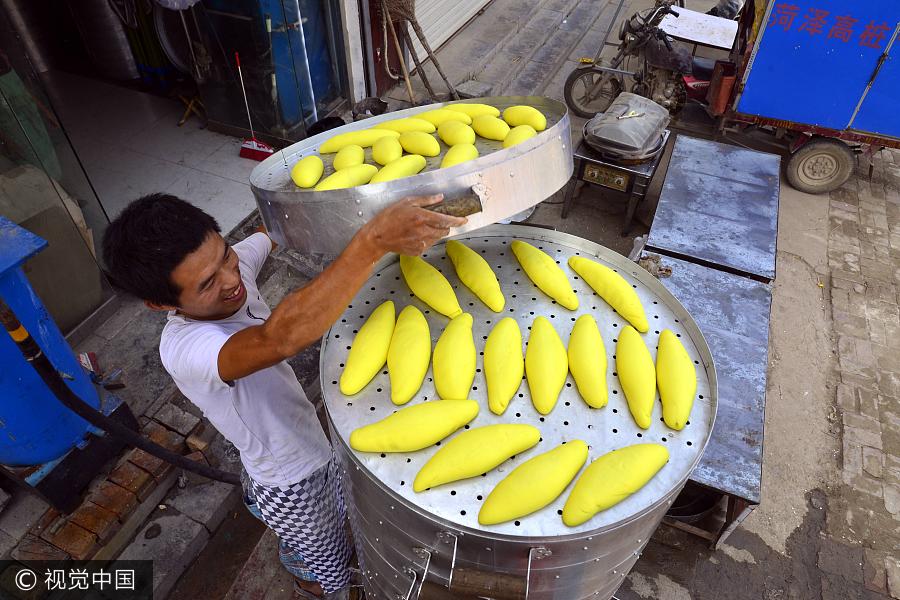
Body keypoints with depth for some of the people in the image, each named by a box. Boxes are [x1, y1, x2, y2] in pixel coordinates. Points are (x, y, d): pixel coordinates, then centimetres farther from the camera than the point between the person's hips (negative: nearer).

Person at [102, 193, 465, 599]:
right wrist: (373, 241, -63)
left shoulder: (232, 264, -17)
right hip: (292, 489, -7)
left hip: (314, 445, 7)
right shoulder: (183, 348, -40)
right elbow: (282, 337, -59)